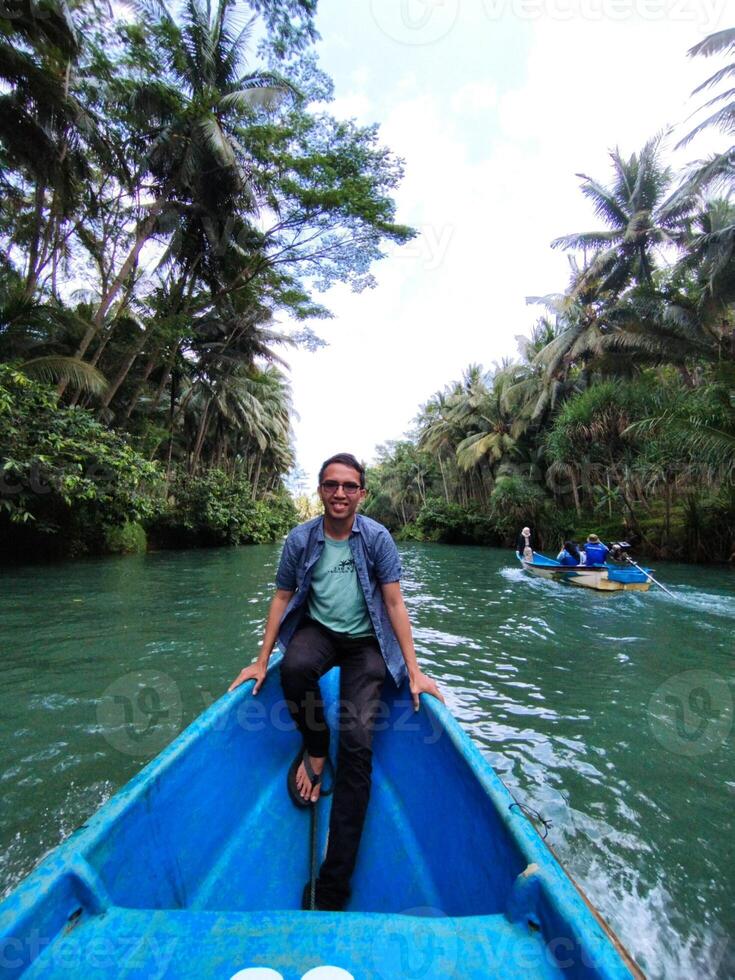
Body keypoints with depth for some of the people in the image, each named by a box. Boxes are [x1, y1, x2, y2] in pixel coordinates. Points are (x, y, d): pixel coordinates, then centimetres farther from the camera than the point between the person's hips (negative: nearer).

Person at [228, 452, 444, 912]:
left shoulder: (377, 537, -10)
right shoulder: (301, 539, -6)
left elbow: (395, 603, -9)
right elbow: (282, 597, 3)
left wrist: (414, 670, -11)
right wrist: (262, 661, 1)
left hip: (366, 642, -1)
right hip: (317, 630, 2)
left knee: (357, 743, -14)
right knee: (294, 667, -33)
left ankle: (333, 892, 1)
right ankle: (315, 749, 0)